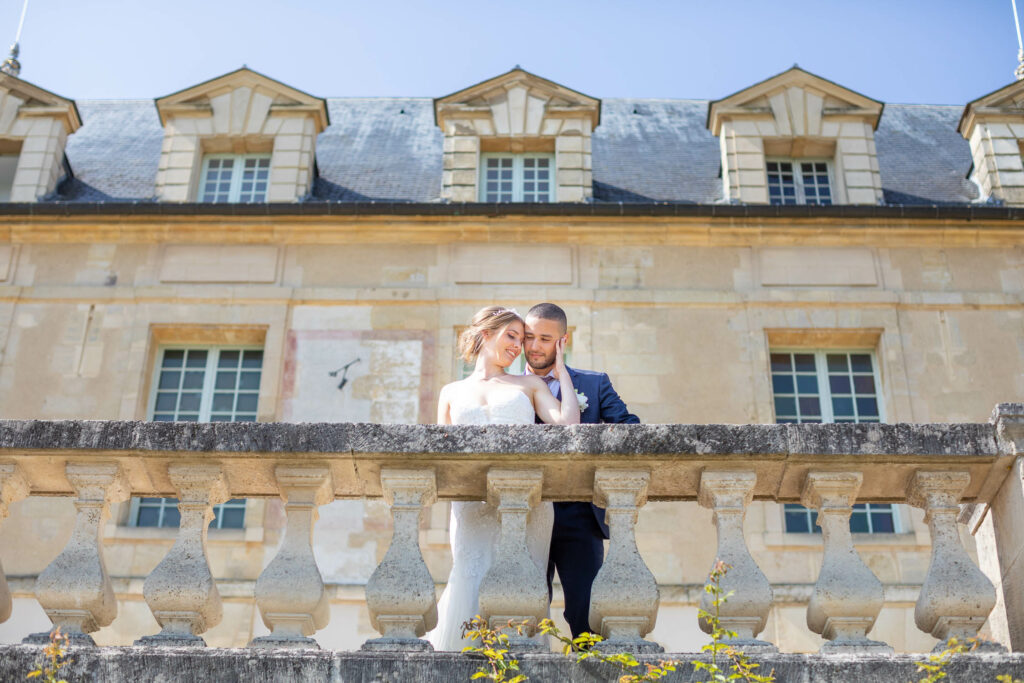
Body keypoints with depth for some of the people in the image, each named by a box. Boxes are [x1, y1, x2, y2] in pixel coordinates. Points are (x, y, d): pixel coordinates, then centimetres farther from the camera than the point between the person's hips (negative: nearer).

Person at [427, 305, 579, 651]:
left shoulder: (530, 384, 18)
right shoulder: (451, 393, 20)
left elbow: (568, 424, 1)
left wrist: (561, 371, 11)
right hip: (472, 507, 0)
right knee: (470, 590, -10)